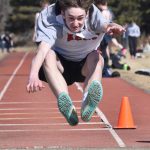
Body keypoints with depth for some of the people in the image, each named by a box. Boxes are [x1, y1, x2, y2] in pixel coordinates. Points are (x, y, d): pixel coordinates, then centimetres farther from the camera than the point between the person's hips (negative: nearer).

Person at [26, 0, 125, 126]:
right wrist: (33, 75, -61)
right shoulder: (52, 22, -27)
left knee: (96, 57, -32)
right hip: (61, 65, -1)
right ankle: (67, 106, -55)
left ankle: (87, 105, -57)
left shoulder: (94, 15, -23)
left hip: (86, 66, 1)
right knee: (48, 55, -33)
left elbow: (105, 24, -46)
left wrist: (112, 27, -72)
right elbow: (42, 49, -42)